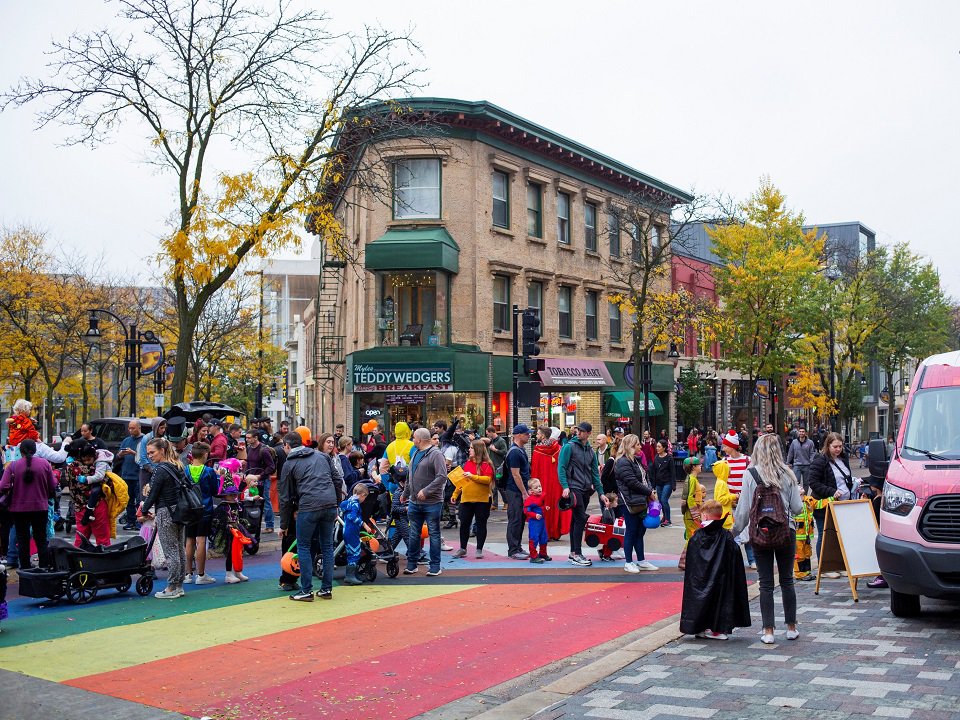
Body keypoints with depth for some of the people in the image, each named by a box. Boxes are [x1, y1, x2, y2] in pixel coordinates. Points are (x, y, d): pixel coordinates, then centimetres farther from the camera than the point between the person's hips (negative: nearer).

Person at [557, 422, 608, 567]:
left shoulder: (591, 451, 14)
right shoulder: (569, 447, -5)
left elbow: (595, 473, 16)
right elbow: (561, 468, -9)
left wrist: (600, 493, 11)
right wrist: (565, 486, -20)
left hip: (586, 490, 6)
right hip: (574, 488, -6)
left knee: (576, 520, 11)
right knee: (581, 519, -13)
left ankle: (573, 553, 17)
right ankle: (577, 555, -10)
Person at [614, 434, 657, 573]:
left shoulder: (636, 460, 17)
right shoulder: (622, 463, -14)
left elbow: (645, 477, 17)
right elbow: (632, 482, -20)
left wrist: (650, 491, 0)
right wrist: (649, 492, -12)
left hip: (641, 502, 9)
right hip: (631, 502, -9)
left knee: (640, 531, 13)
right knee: (631, 532, -2)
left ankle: (641, 561, 21)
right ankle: (628, 562, 7)